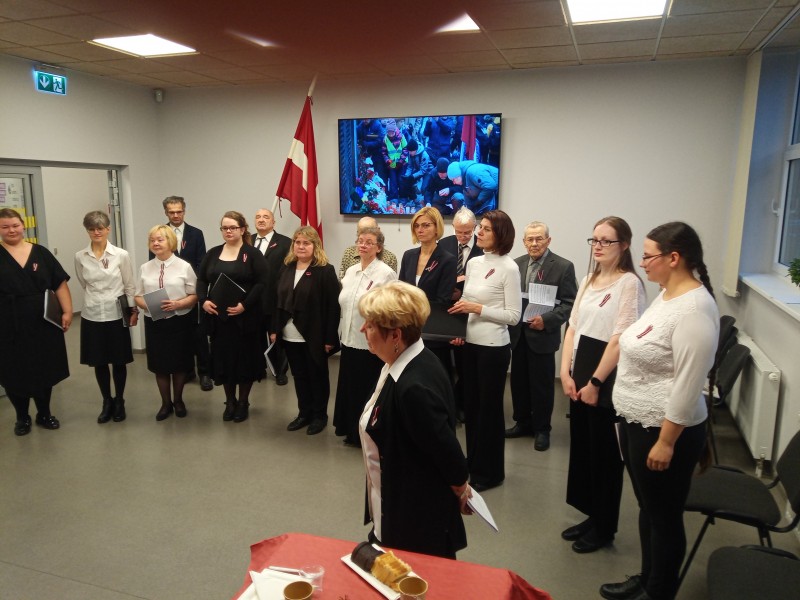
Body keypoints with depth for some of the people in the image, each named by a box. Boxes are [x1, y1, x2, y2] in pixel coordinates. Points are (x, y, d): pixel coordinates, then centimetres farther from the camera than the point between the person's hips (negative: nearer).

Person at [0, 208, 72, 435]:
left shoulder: (41, 253, 3)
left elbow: (60, 284, 2)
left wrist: (67, 311, -5)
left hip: (43, 324, 1)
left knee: (44, 371, 11)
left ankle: (44, 414, 28)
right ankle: (22, 417, 27)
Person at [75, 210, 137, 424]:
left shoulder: (121, 255, -6)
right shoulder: (80, 257, -1)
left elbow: (130, 285, 0)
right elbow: (84, 284, 13)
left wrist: (133, 310, -1)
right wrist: (96, 298, 11)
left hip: (116, 315, -2)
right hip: (92, 316, 2)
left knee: (119, 361, 8)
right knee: (99, 362, 10)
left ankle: (119, 402, 26)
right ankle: (107, 402, 27)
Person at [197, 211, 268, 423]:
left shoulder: (252, 254, -4)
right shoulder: (212, 254, 11)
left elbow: (262, 283, -11)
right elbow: (201, 280, 10)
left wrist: (245, 305, -21)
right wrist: (203, 300, -8)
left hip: (245, 317, -4)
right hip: (218, 317, 4)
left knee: (245, 358, 5)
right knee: (222, 358, 9)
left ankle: (243, 402, 21)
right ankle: (229, 401, 25)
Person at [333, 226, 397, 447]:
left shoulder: (386, 273, -12)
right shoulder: (351, 271, 9)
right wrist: (342, 333, 14)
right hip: (349, 340, 7)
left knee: (368, 391, 5)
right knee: (350, 387, 15)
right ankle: (353, 432, 32)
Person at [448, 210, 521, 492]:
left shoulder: (509, 268, -12)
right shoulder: (473, 263, 7)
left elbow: (513, 315, -14)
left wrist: (477, 308, -21)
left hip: (494, 347, -7)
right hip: (469, 344, 7)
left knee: (489, 407, 6)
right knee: (470, 404, 17)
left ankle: (490, 471, 24)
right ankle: (474, 462, 35)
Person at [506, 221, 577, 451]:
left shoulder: (563, 266, -8)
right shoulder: (516, 264, 5)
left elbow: (569, 303, -10)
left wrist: (546, 320, -20)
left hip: (542, 335, -4)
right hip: (517, 333, 4)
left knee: (542, 384, 6)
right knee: (519, 381, 14)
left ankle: (542, 429, 22)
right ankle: (523, 422, 31)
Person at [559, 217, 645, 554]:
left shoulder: (629, 283, -12)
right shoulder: (589, 281, 12)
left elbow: (620, 339, -17)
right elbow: (573, 328, 9)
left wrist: (595, 382, -15)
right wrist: (566, 373, 0)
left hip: (607, 380, -7)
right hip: (579, 376, 7)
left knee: (604, 454, 6)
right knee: (581, 448, 15)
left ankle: (604, 528, 23)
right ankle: (591, 516, 32)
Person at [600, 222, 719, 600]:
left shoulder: (694, 309, -23)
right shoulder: (665, 294, 7)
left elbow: (688, 386, -24)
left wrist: (665, 442, -21)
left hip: (665, 430, -9)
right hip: (637, 422, 9)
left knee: (664, 517, 10)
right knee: (647, 509, 23)